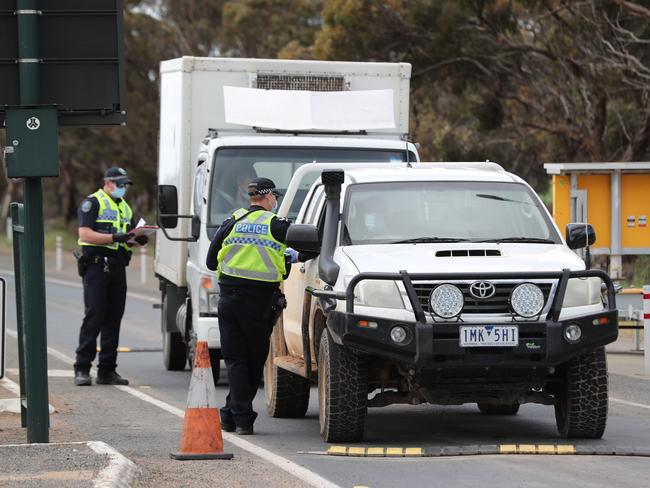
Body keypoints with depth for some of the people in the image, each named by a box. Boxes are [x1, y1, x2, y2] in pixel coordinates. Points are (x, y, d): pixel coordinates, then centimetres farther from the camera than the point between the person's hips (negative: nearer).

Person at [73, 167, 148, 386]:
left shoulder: (125, 207, 22)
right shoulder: (92, 203, -3)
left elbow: (131, 236, 23)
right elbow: (85, 234, -13)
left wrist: (140, 238, -1)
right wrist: (114, 237, -21)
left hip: (118, 267, 7)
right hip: (97, 267, -7)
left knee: (114, 319, 6)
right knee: (94, 316, -10)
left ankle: (107, 370, 9)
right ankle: (82, 369, -8)